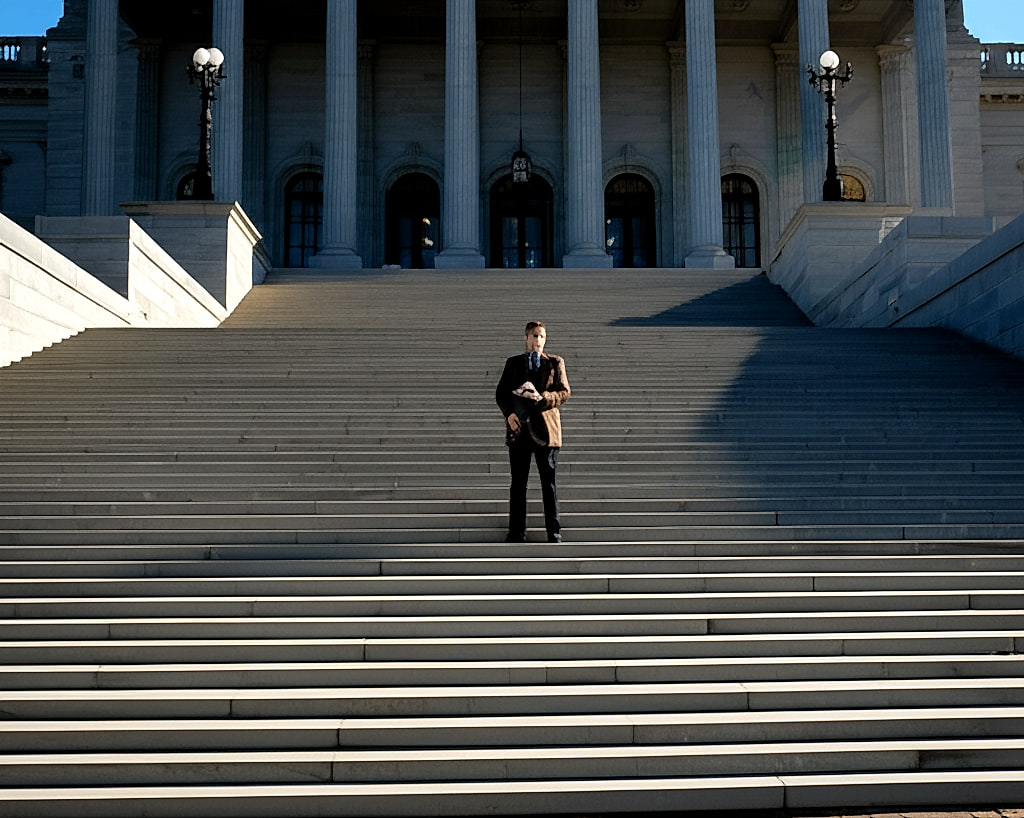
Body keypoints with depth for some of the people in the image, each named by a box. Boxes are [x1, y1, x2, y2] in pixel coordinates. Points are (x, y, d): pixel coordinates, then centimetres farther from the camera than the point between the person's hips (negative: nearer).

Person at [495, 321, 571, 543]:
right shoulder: (513, 363, 13)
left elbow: (564, 392, 2)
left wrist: (542, 398, -15)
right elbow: (500, 393, 11)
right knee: (518, 483, 3)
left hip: (545, 428, -1)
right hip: (519, 427, 1)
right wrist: (509, 413, -7)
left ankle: (554, 531, 9)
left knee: (549, 482, 2)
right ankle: (516, 532, 9)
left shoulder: (555, 363, 10)